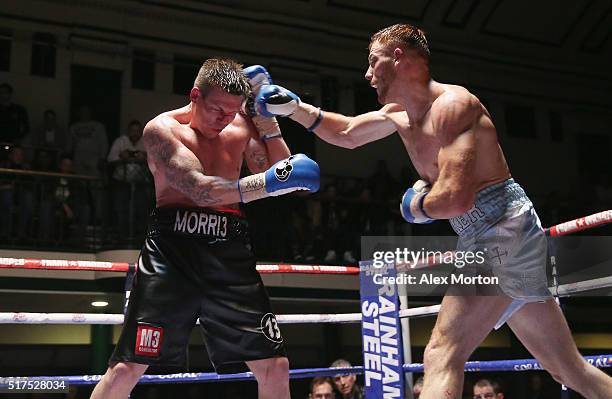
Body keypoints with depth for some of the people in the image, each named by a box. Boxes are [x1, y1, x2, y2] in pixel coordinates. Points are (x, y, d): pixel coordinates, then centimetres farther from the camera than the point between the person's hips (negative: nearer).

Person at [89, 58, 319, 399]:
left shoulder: (241, 128, 11)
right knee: (127, 368, -6)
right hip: (172, 251, -4)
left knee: (275, 366, 2)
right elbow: (200, 189, -19)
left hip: (230, 253, 4)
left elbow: (279, 171, 7)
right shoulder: (162, 128, -5)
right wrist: (270, 181, -29)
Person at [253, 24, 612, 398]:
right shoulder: (399, 114, 13)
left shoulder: (452, 104, -15)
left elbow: (456, 198, -28)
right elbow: (347, 133, 27)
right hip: (503, 241, 10)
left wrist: (418, 207, -8)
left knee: (443, 355, -17)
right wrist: (293, 107, 18)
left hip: (503, 236, -10)